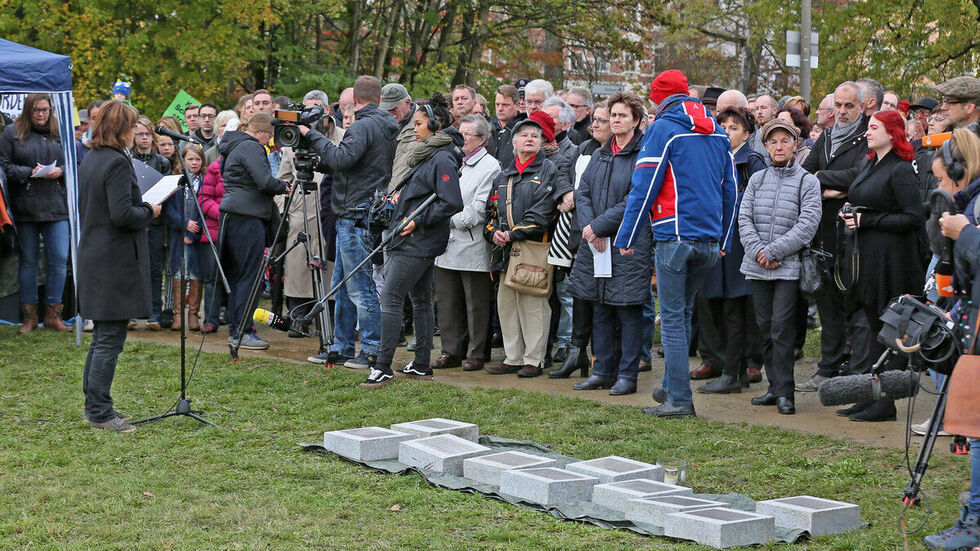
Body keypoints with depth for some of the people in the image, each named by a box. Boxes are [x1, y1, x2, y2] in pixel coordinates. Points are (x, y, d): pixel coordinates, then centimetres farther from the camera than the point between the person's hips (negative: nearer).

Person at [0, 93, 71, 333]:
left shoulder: (59, 133, 10)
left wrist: (60, 172, -7)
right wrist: (30, 172, -15)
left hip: (55, 205, 2)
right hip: (25, 206, -2)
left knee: (59, 258, -3)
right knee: (28, 260, 5)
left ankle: (52, 313, 8)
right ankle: (29, 315, 14)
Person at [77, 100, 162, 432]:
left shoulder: (89, 160, 12)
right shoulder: (117, 163, -17)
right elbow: (122, 214, -24)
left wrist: (142, 209, 18)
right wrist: (149, 212, -7)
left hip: (93, 254, 10)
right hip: (117, 259, -10)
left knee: (102, 337, 16)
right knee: (110, 339, -5)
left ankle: (95, 405, 22)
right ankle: (99, 412, -3)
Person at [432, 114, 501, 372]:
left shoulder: (490, 167, -5)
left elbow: (479, 209, -12)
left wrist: (452, 221, -15)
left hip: (472, 246, -7)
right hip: (447, 244, 7)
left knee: (475, 303, 0)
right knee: (447, 300, 9)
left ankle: (475, 354, 7)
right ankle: (451, 351, 17)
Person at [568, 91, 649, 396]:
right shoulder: (600, 156, 15)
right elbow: (582, 192, 9)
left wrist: (599, 226, -15)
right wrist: (589, 226, -9)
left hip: (630, 244, -7)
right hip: (596, 244, 7)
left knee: (628, 310, -2)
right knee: (601, 310, 11)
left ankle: (627, 374, 4)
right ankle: (603, 371, 20)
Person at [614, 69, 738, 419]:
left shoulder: (662, 128, -6)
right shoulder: (717, 132, 14)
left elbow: (644, 186, -10)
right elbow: (730, 189, 15)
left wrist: (626, 237, -4)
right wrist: (724, 241, 20)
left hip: (674, 235, -6)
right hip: (710, 239, 6)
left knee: (672, 318, -3)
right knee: (683, 313, 18)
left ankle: (679, 399, -4)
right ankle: (671, 386, 24)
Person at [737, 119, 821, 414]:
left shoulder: (807, 181, 0)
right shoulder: (757, 180, 12)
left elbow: (807, 224, -8)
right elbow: (744, 219, 6)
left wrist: (773, 251, -13)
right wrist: (757, 250, -10)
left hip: (789, 266, -4)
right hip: (757, 267, 4)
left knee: (782, 328, -10)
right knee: (765, 328, 7)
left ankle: (784, 391, -5)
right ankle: (774, 387, 16)